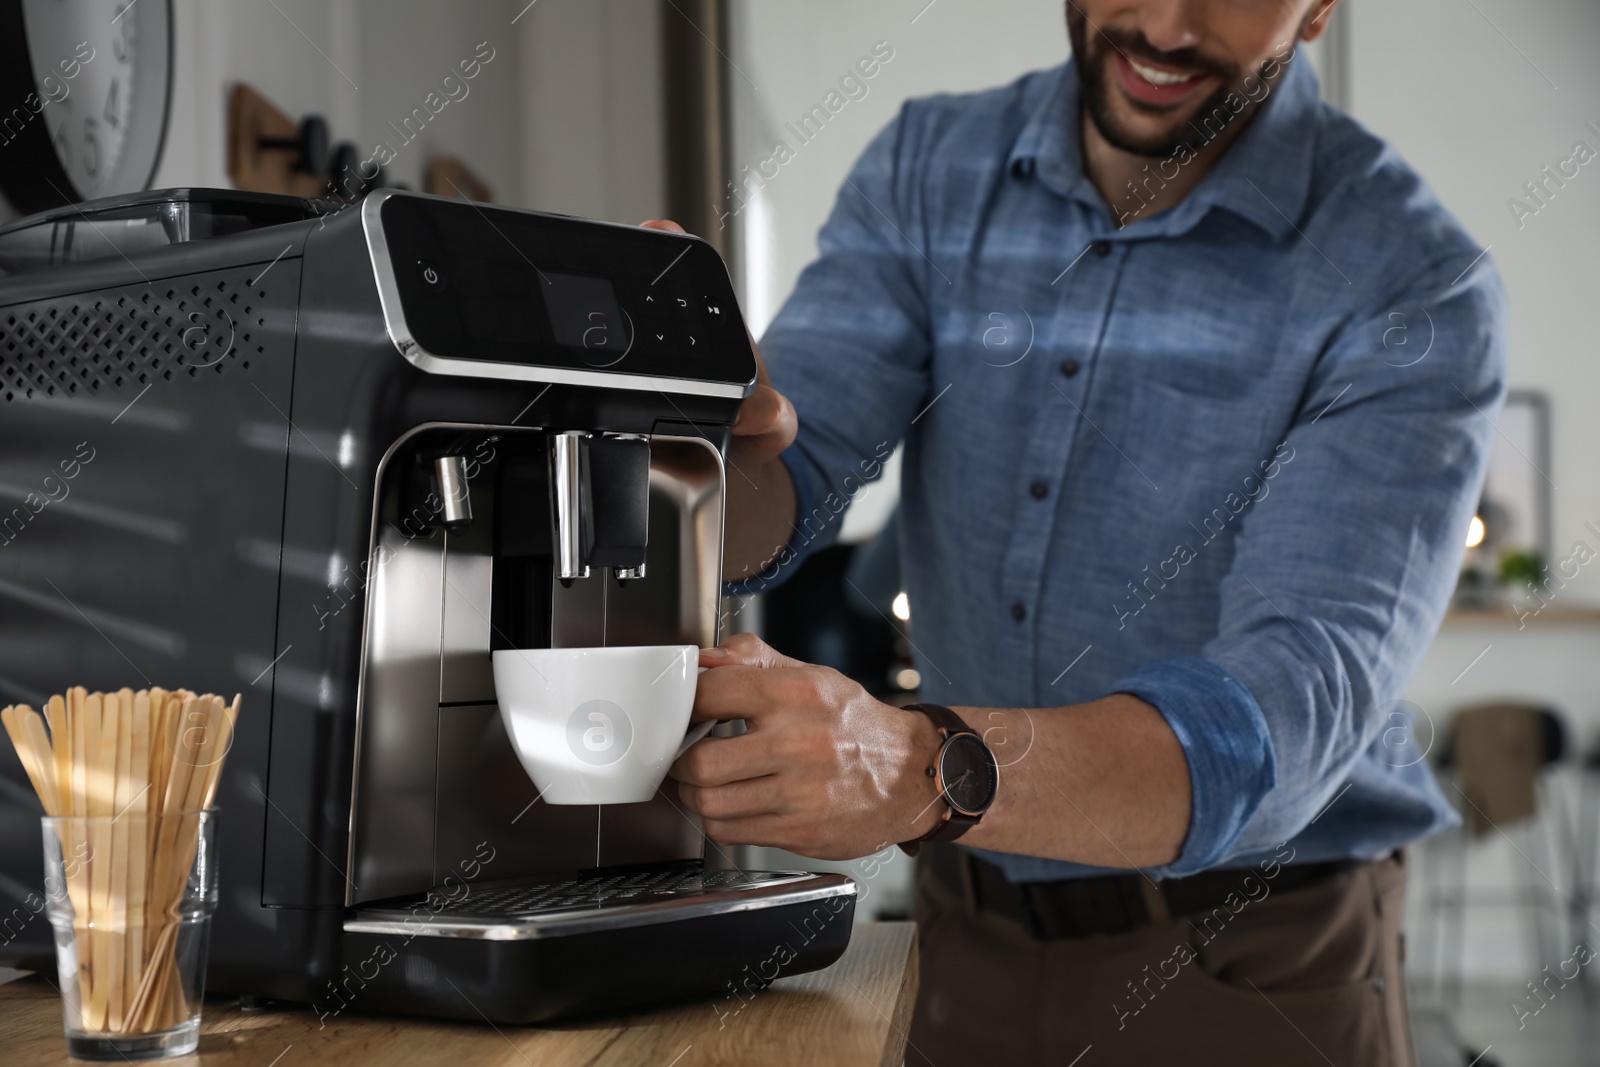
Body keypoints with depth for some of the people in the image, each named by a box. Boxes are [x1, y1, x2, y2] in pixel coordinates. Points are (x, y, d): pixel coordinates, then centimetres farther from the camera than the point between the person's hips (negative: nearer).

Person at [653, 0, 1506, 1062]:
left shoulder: (1413, 290, -18)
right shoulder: (928, 171, -3)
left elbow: (1293, 708, -29)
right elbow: (784, 479, -13)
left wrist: (923, 772, -45)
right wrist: (708, 447, -37)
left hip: (1252, 969, -3)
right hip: (967, 934, 4)